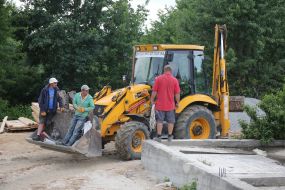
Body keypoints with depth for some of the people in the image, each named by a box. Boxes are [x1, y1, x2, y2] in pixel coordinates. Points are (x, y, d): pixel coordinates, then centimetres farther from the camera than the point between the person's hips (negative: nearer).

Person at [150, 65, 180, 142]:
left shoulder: (158, 79, -4)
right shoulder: (174, 80, -3)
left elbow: (154, 91, -4)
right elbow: (177, 93, -2)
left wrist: (152, 100, 8)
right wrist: (177, 102, 10)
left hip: (160, 105, 0)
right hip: (170, 105, 1)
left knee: (159, 121, 5)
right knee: (170, 121, 11)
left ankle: (158, 136, 4)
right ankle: (170, 136, 18)